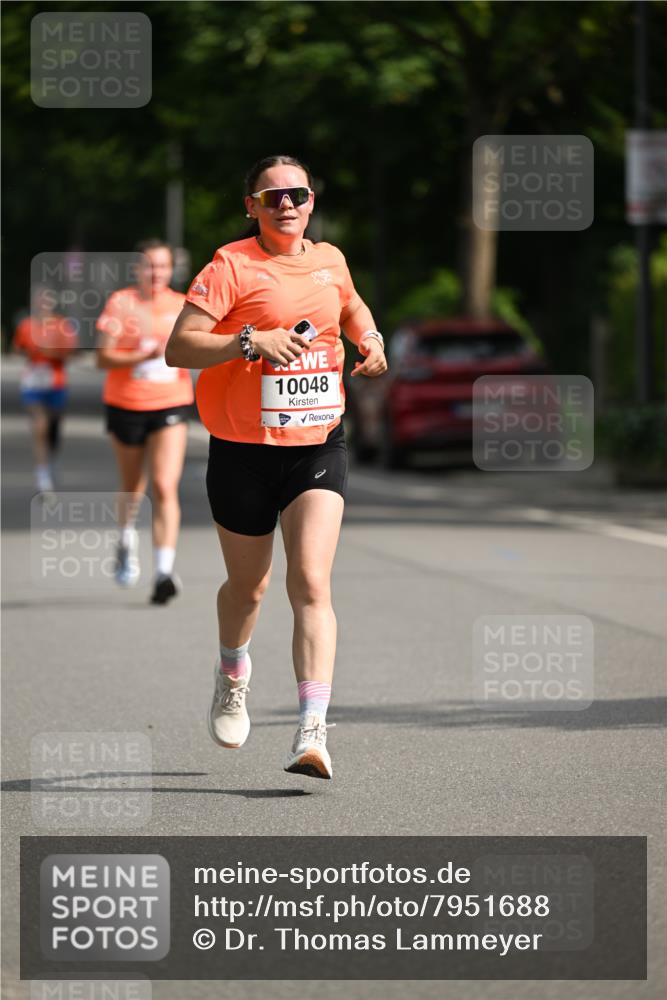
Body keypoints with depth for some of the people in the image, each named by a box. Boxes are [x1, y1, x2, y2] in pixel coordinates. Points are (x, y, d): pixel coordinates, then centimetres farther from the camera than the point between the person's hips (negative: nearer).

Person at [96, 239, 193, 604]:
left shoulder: (182, 306, 4)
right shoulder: (121, 303, -4)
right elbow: (104, 358, -11)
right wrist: (144, 356, -24)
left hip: (170, 407, 0)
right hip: (126, 406, 0)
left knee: (165, 487, -16)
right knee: (132, 487, 17)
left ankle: (163, 571, -21)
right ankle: (127, 541, 49)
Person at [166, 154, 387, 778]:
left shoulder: (330, 259, 8)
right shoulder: (231, 266, -8)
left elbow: (350, 305, 31)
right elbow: (178, 347, -15)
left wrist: (370, 339, 11)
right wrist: (250, 340, -27)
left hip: (318, 445, 2)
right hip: (243, 451, -2)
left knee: (311, 584, -15)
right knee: (248, 586, 15)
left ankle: (313, 733, -22)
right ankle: (232, 677, 48)